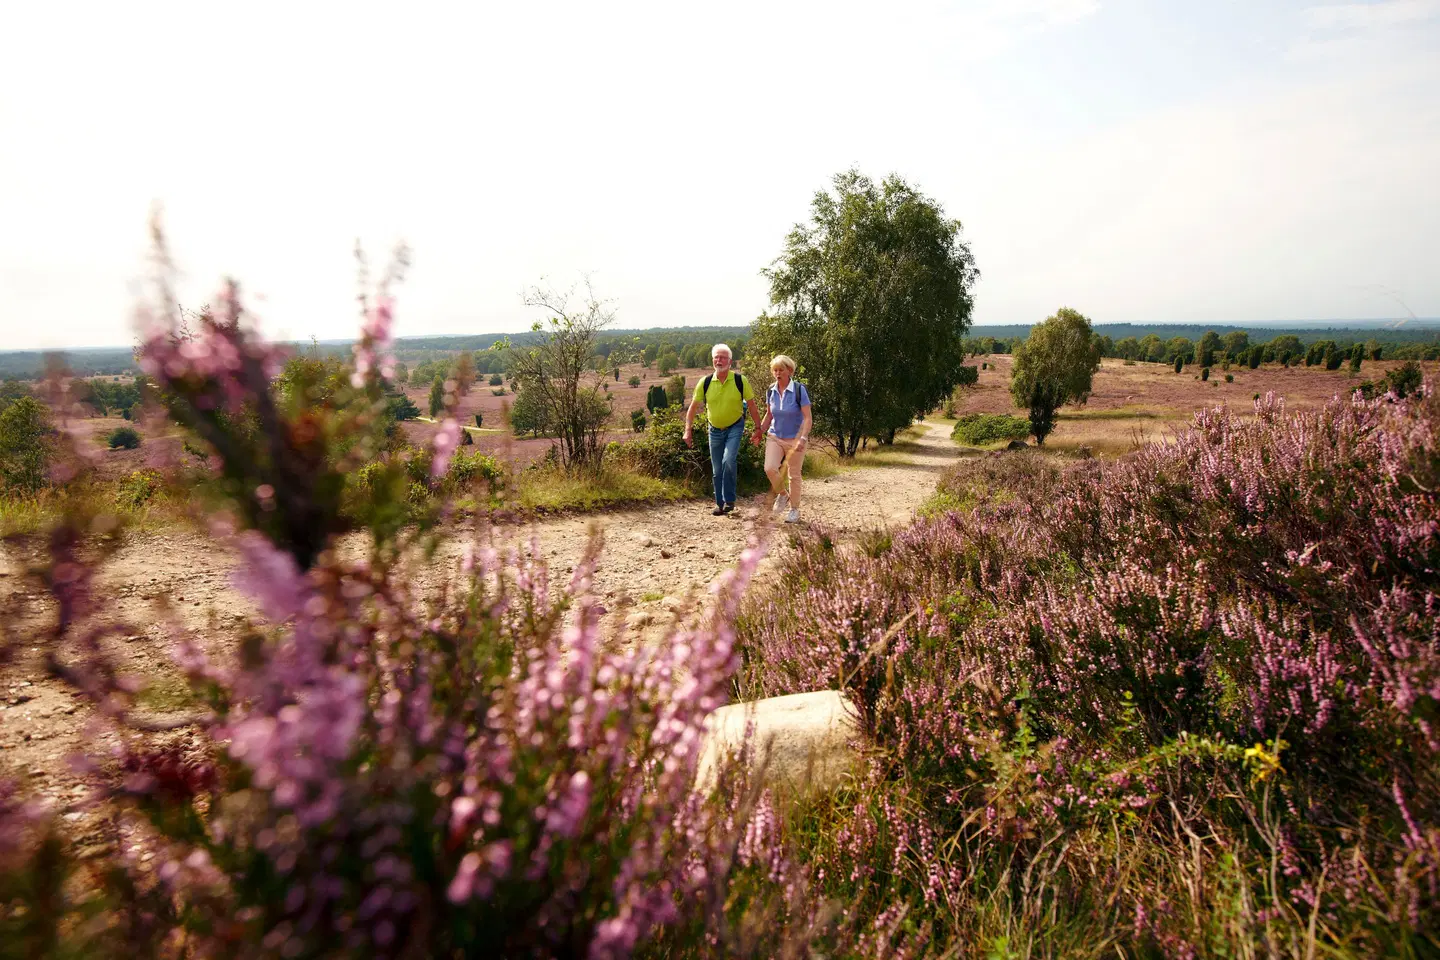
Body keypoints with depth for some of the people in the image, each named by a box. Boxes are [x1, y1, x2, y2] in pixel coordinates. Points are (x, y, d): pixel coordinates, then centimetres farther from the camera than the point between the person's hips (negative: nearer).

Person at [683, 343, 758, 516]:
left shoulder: (740, 381, -11)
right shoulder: (705, 383, -7)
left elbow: (751, 405, -3)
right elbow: (693, 407, 1)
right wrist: (688, 430, -6)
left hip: (735, 428, -3)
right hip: (715, 430, 3)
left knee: (729, 460, -25)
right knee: (717, 470, 8)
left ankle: (729, 500, -10)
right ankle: (720, 503, 23)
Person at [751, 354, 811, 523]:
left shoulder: (799, 389, -14)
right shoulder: (771, 391, 1)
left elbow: (807, 417, -15)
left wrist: (803, 439, -25)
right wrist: (760, 431, 6)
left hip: (795, 438, -3)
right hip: (775, 437, 4)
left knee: (794, 475, 5)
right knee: (770, 468, -16)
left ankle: (795, 509, 23)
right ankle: (782, 494, 13)